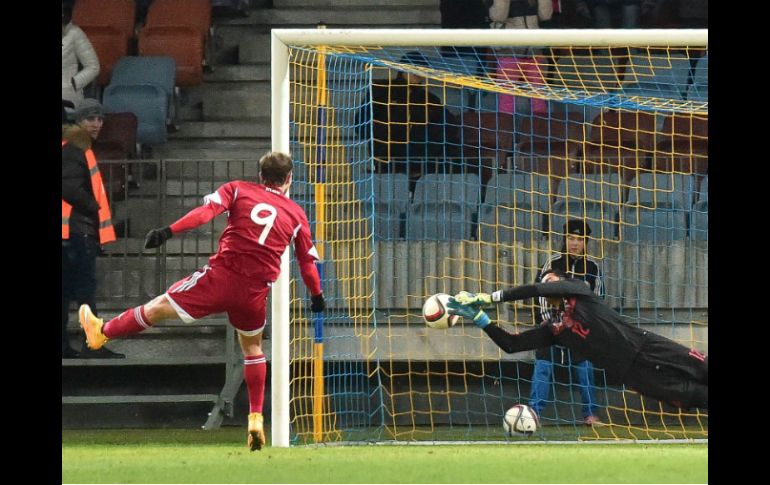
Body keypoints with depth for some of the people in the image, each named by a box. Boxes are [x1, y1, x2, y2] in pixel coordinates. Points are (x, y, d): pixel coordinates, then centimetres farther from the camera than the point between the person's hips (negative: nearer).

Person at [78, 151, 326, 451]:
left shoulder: (238, 190, 7)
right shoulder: (296, 214, 12)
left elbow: (206, 211, -9)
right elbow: (308, 261, 14)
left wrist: (169, 231, -17)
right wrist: (317, 295, 27)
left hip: (222, 274, -3)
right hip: (256, 291, 3)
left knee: (159, 307, 12)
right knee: (252, 348, 25)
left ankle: (102, 332, 27)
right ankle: (256, 418, 20)